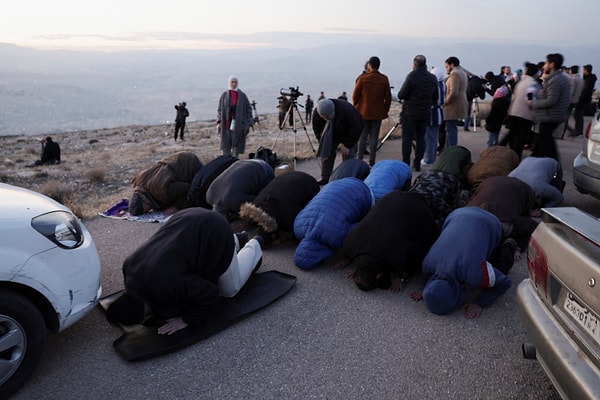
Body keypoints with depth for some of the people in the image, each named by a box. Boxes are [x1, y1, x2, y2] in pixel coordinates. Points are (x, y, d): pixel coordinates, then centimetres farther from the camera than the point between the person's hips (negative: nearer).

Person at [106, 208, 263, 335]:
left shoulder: (167, 285, -34)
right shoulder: (130, 266, -10)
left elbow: (209, 294, -25)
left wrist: (187, 320, -17)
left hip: (213, 233, -7)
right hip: (192, 224, 8)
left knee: (229, 290, 14)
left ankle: (254, 247, 34)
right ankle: (235, 241, 41)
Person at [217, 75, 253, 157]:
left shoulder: (242, 95, 5)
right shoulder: (224, 95, 7)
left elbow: (248, 109, 5)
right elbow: (220, 109, 9)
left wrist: (249, 123, -2)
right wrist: (219, 122, -1)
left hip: (238, 124, 0)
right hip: (226, 124, 0)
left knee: (236, 145, 2)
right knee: (226, 146, -1)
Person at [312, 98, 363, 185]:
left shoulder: (346, 110, -40)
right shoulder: (317, 113, -26)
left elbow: (356, 129, -30)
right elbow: (316, 128, -6)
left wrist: (347, 144, -28)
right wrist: (322, 141, -14)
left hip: (348, 134, -4)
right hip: (332, 134, 4)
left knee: (347, 154, -16)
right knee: (327, 152, -5)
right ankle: (325, 177, 3)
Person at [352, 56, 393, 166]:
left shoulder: (362, 78, -9)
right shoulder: (384, 79, -3)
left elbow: (355, 95, -4)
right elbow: (388, 98, 1)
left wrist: (356, 107, 12)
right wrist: (385, 111, 13)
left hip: (363, 112, -1)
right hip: (378, 113, 1)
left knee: (362, 137, 7)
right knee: (374, 137, 5)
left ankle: (359, 159, 9)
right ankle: (371, 160, 7)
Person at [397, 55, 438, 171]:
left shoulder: (412, 76, -12)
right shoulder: (433, 78, 7)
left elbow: (401, 95, -12)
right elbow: (435, 98, 11)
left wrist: (401, 96, 10)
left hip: (410, 113, -5)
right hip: (425, 113, 5)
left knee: (407, 138, 0)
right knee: (420, 138, 8)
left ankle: (405, 163, -2)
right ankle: (417, 164, 9)